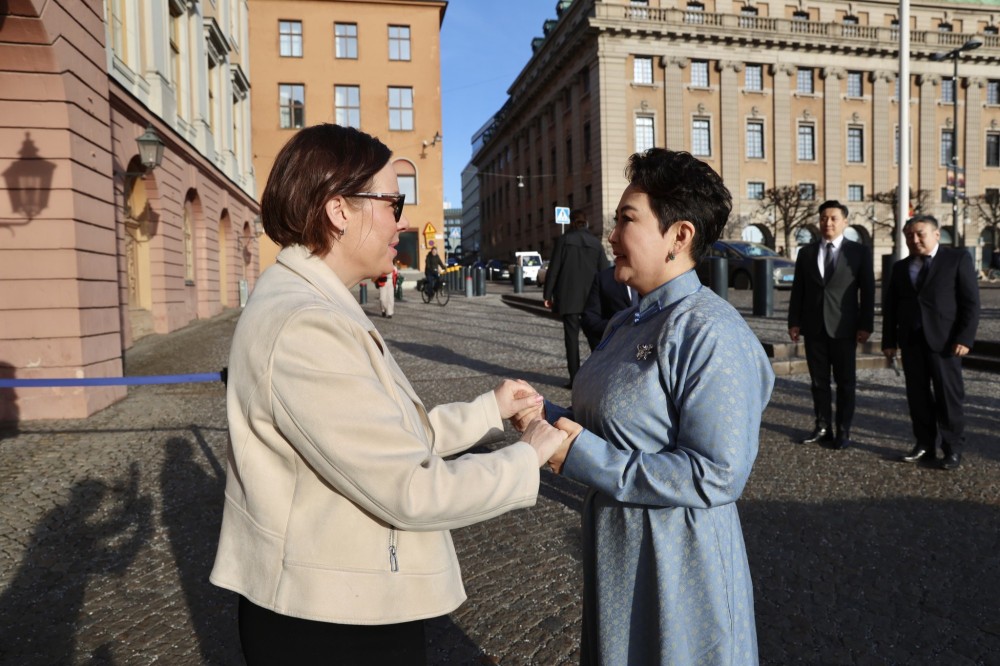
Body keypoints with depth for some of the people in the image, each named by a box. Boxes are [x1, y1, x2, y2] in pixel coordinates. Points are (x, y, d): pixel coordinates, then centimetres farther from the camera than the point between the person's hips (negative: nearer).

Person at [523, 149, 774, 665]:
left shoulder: (710, 335, -22)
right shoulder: (627, 324, 5)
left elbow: (715, 476, -26)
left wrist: (582, 458, -25)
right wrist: (547, 417, -6)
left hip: (680, 568, -8)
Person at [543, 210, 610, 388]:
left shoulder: (563, 240, -3)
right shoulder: (595, 243, 4)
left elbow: (553, 269, -5)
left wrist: (547, 295, 1)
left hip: (568, 298, -3)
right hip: (592, 298, 3)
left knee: (572, 336, 1)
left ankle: (575, 378, -1)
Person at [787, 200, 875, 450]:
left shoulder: (860, 252, 2)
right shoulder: (806, 252, 9)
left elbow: (867, 291, -1)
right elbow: (798, 290, 8)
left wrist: (866, 325, -7)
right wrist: (794, 321, 1)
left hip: (843, 327, -2)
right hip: (813, 327, 3)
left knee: (845, 382, 5)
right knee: (818, 381, 8)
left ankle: (843, 431, 13)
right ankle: (822, 428, 16)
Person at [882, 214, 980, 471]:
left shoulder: (958, 258, 1)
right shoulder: (900, 267, 14)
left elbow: (971, 302, -4)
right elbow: (890, 307, 14)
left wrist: (964, 338, -13)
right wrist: (889, 340, 7)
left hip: (943, 340, -4)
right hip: (911, 341, 4)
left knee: (948, 396, 0)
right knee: (917, 396, 6)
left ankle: (953, 449, 9)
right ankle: (925, 445, 15)